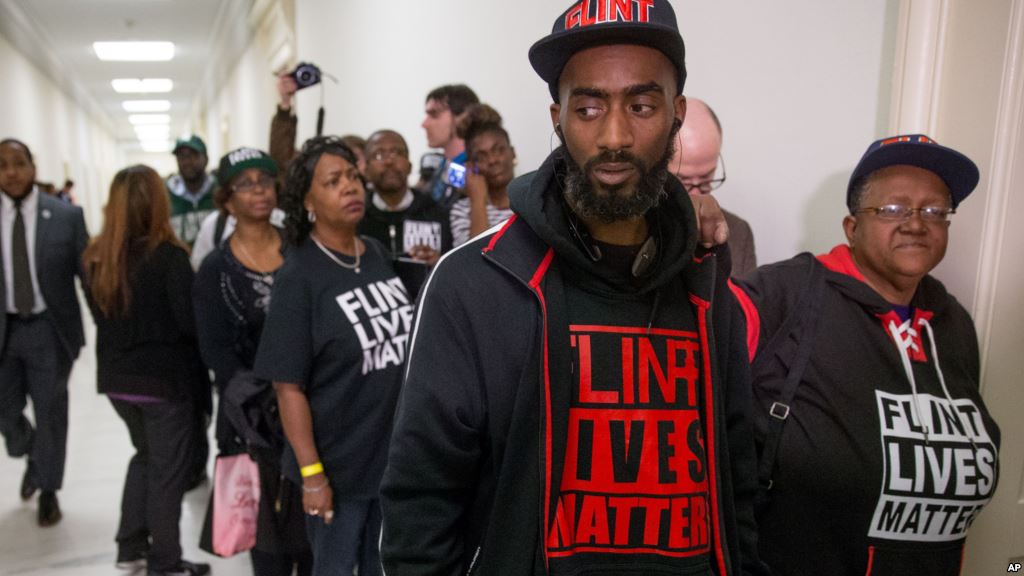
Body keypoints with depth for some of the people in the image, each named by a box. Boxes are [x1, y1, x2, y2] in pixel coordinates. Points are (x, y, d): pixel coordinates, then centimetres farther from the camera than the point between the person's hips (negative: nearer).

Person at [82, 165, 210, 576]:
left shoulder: (96, 257, -1)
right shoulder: (169, 254, -20)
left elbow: (99, 314, 10)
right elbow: (190, 321, -18)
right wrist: (199, 360, 0)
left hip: (116, 376, 6)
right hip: (165, 376, -6)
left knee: (145, 455, 25)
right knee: (168, 468, 9)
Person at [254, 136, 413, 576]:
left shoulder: (378, 254, 2)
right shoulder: (298, 276, -15)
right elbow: (288, 384, -16)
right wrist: (311, 470, -17)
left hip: (395, 452, 5)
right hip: (338, 461, -5)